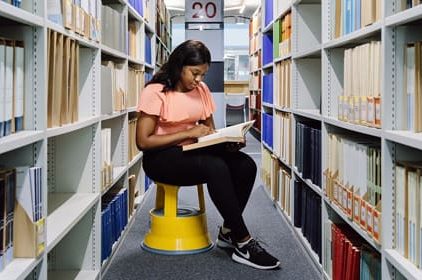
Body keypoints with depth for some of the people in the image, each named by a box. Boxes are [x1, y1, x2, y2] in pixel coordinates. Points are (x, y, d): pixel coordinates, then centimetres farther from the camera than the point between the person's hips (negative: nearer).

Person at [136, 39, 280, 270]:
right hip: (161, 158, -6)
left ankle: (228, 232, -6)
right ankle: (243, 244, -25)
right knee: (216, 167, -34)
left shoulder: (201, 90, 9)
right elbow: (143, 141, -17)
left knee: (245, 165, -19)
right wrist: (189, 133, -21)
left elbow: (209, 129, 15)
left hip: (192, 151, 7)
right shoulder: (155, 92, -11)